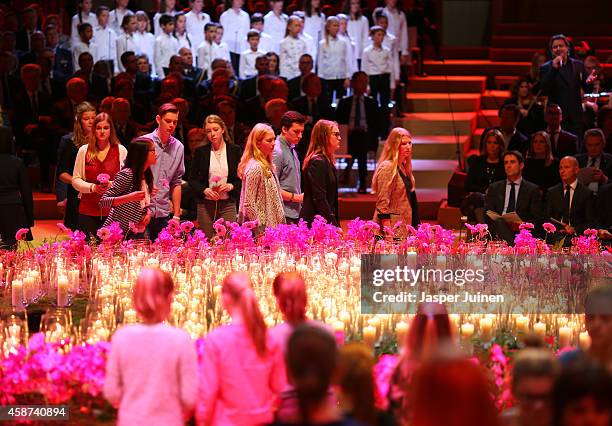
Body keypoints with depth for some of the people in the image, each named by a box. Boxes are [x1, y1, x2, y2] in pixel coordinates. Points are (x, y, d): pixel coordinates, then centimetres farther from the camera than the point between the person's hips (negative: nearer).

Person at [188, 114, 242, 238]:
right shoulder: (201, 152, 6)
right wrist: (204, 190, -11)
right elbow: (192, 179, 7)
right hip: (206, 204, 1)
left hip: (227, 204, -1)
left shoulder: (235, 150, 4)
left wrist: (231, 186, -11)